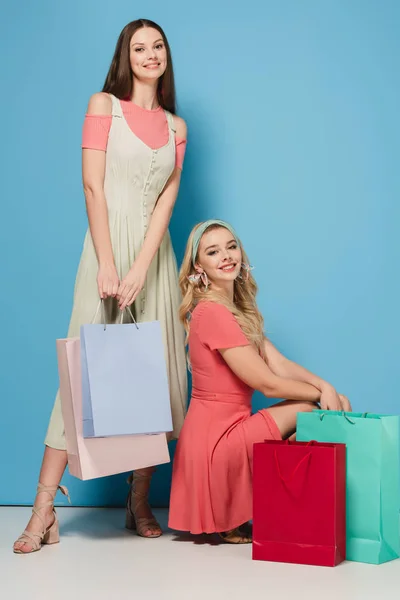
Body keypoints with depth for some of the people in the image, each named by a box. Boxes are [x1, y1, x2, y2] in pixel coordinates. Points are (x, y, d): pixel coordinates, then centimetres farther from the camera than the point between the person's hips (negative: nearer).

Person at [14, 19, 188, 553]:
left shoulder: (175, 126, 13)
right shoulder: (104, 105, 4)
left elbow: (167, 198, 2)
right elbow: (92, 187, -5)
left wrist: (140, 269, -12)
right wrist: (106, 264, -15)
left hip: (154, 253, 4)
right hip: (108, 244, -4)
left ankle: (140, 503, 10)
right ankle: (44, 508, -3)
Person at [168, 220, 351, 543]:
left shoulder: (240, 310, 14)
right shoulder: (212, 313, -17)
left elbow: (279, 364, 4)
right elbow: (267, 383, -16)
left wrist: (325, 386, -12)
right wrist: (321, 392, -4)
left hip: (231, 429, 9)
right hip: (216, 439, -9)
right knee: (312, 409, -9)